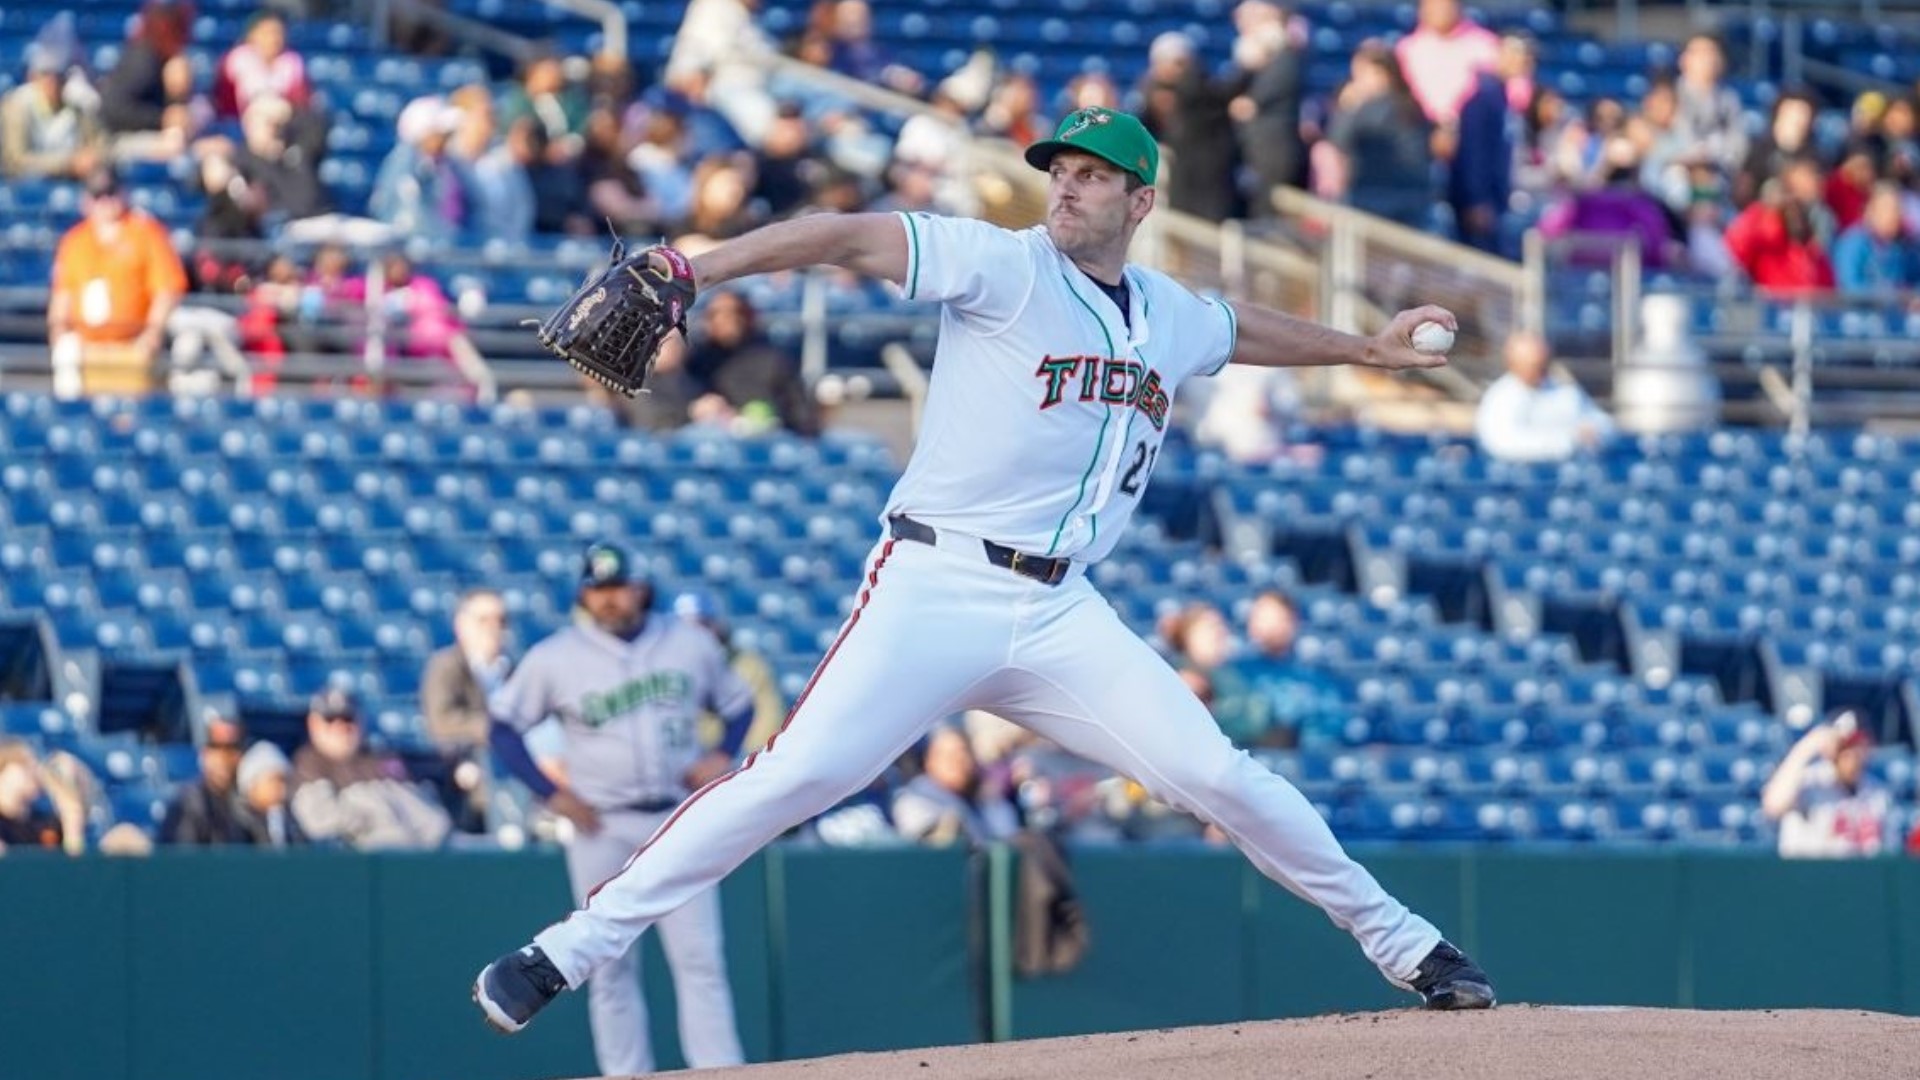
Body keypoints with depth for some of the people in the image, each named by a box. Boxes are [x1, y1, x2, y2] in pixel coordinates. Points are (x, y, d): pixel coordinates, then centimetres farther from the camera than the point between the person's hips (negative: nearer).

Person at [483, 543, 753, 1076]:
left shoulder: (691, 643, 5)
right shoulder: (555, 658, -1)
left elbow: (739, 705, 16)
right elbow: (504, 724, 4)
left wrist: (723, 755, -4)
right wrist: (551, 793, -6)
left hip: (680, 823, 1)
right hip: (602, 827, 0)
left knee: (700, 959, -7)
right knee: (611, 967, 1)